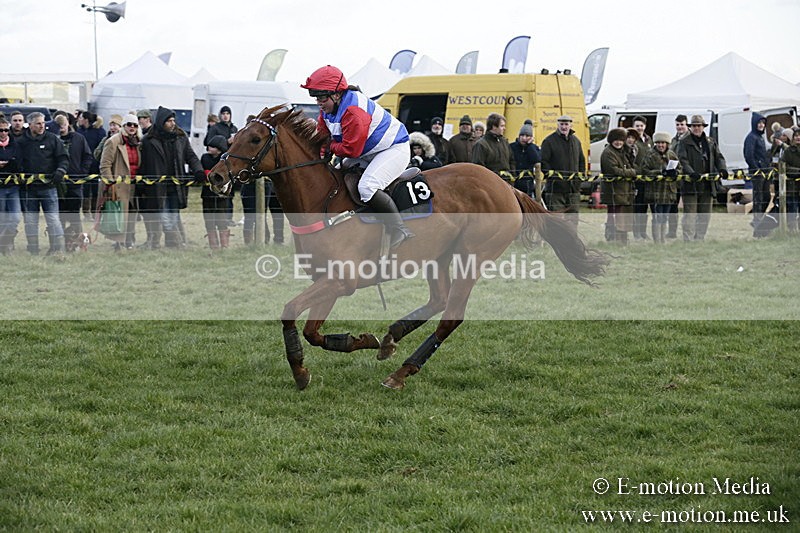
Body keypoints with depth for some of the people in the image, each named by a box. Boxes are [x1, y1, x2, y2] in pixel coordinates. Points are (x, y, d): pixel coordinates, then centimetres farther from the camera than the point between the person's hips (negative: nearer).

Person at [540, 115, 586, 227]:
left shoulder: (576, 141, 15)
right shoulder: (549, 141, -3)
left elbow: (582, 161, 24)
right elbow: (543, 162, -6)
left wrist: (581, 175, 10)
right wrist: (551, 175, -16)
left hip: (574, 187, 5)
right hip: (555, 188, -5)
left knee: (573, 217, 8)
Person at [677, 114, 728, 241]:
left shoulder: (711, 142, 17)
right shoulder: (684, 143, 3)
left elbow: (719, 157, 12)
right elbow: (683, 160, -9)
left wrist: (722, 170, -8)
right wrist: (691, 173, -26)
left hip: (707, 185, 5)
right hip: (690, 185, -5)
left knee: (705, 216, 8)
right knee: (690, 215, -8)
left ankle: (699, 240, 16)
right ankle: (688, 241, -10)